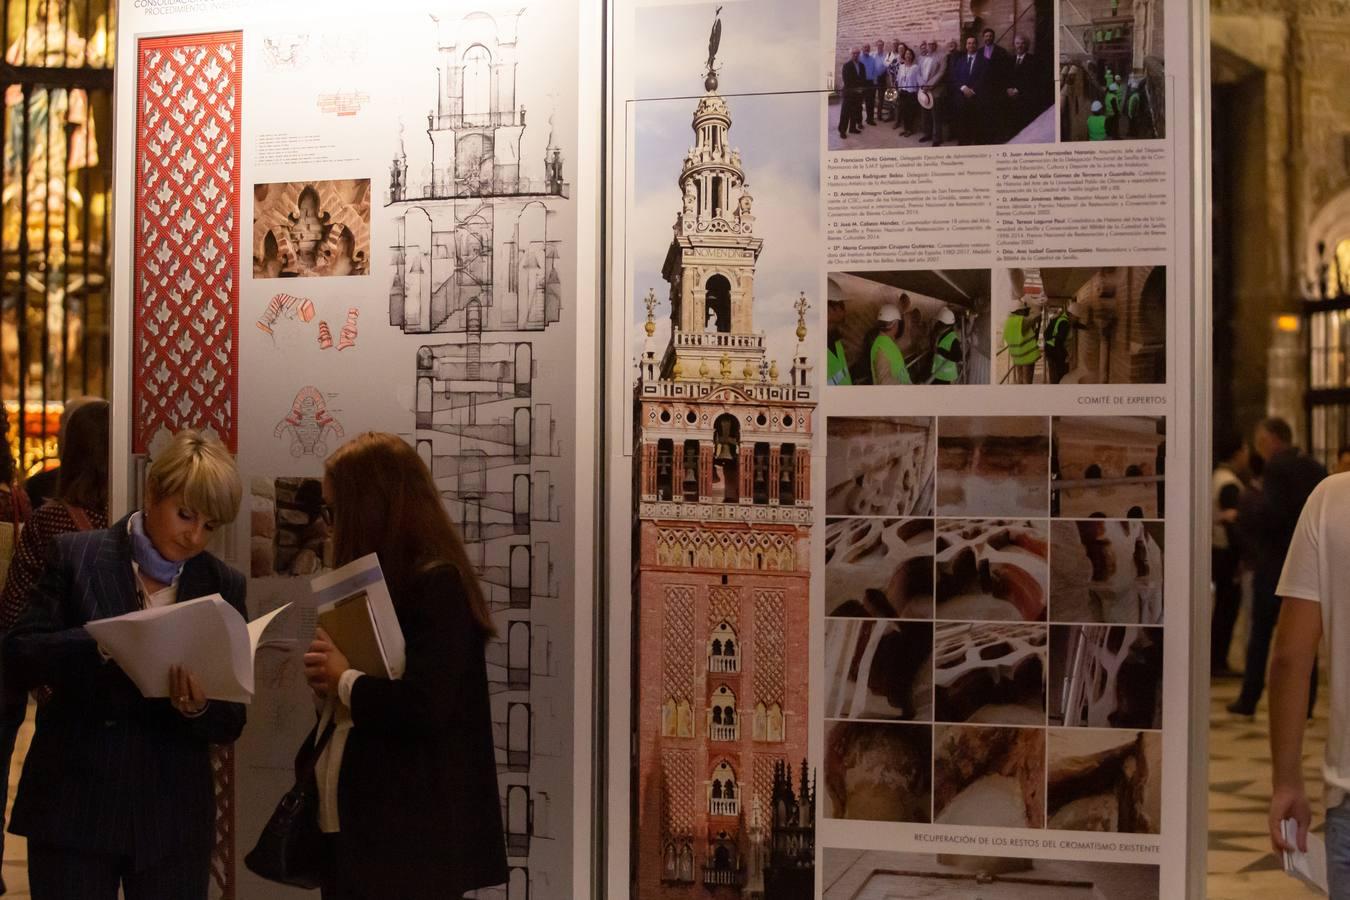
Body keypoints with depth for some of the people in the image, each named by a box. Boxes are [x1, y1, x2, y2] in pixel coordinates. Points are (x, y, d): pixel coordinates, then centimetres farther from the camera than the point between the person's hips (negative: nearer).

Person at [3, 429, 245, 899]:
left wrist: (199, 708, -19)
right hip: (73, 807, -1)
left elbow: (232, 723, 3)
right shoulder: (74, 555, -1)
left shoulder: (224, 586, 3)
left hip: (173, 819, 2)